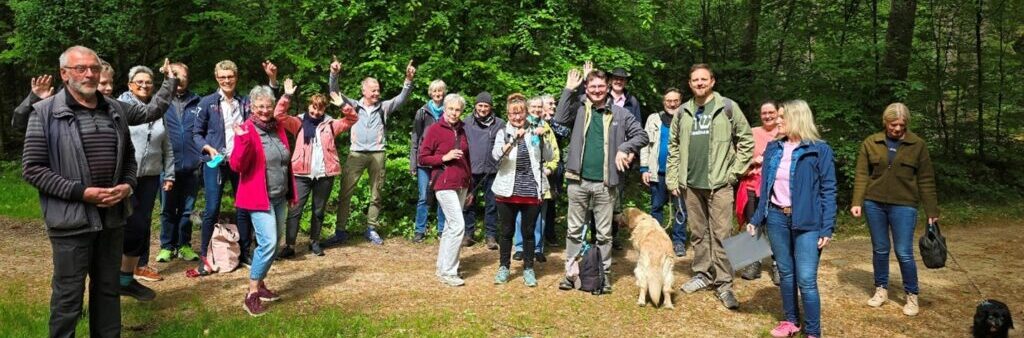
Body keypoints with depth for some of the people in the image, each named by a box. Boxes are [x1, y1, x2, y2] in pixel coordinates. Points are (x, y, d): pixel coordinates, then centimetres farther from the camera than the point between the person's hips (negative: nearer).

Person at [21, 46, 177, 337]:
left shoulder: (116, 110, 7)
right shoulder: (45, 112, -7)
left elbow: (128, 155, 17)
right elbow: (32, 169, -9)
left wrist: (127, 185, -2)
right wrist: (81, 192, -17)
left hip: (113, 216, 5)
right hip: (71, 219, -4)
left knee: (108, 290, 16)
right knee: (68, 296, 5)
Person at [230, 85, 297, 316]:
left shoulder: (278, 128, 8)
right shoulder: (246, 130, -11)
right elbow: (236, 166, -19)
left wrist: (291, 193, 18)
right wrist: (243, 141, -34)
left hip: (280, 197, 7)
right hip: (260, 197, -7)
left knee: (274, 243, 13)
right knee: (268, 243, -17)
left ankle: (260, 284, 29)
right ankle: (251, 295, -7)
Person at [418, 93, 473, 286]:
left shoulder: (462, 131, 11)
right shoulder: (435, 129, -5)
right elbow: (422, 158, -5)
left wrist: (470, 183, 17)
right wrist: (444, 157, -17)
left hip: (461, 185, 7)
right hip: (445, 185, -7)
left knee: (451, 226, 11)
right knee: (458, 226, -12)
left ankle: (443, 268, 21)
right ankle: (448, 272, -4)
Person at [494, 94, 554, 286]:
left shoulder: (534, 132, 4)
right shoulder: (503, 133, 0)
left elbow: (549, 157, -1)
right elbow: (496, 155, -17)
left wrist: (543, 138, -17)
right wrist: (514, 140, -31)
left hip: (532, 190, 1)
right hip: (507, 190, 0)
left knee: (528, 231, 9)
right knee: (507, 231, 10)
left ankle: (528, 268, 21)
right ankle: (504, 267, 23)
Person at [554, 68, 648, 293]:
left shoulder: (619, 113, 4)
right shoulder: (580, 110, 5)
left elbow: (641, 135, 4)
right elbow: (560, 119, -13)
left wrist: (624, 148, -12)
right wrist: (568, 90, -12)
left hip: (605, 183, -1)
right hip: (578, 181, 1)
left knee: (604, 233, 8)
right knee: (574, 230, 10)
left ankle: (604, 274, 19)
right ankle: (571, 272, 20)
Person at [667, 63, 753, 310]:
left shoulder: (727, 107, -1)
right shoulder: (683, 112, 10)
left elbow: (746, 141, 1)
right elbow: (673, 147, 14)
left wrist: (734, 171, -4)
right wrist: (672, 179, 8)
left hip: (719, 183, -4)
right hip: (691, 184, 4)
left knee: (721, 234, -4)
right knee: (698, 232, 13)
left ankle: (723, 283, 3)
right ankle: (702, 274, 25)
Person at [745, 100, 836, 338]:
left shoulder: (820, 150, -6)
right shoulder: (773, 149, 9)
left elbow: (828, 191, -7)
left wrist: (827, 228, -11)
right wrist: (757, 219, 10)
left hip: (806, 221, -5)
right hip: (777, 219, 5)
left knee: (806, 279, -5)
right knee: (785, 273, 14)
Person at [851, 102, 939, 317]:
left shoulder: (917, 145, -1)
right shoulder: (870, 143, 2)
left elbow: (926, 180, 0)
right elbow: (862, 175, 1)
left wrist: (932, 212, -1)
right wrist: (857, 202, -8)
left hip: (903, 206, -2)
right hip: (874, 204, 2)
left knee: (904, 252, -1)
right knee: (880, 249, 11)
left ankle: (912, 295, 15)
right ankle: (881, 289, 26)